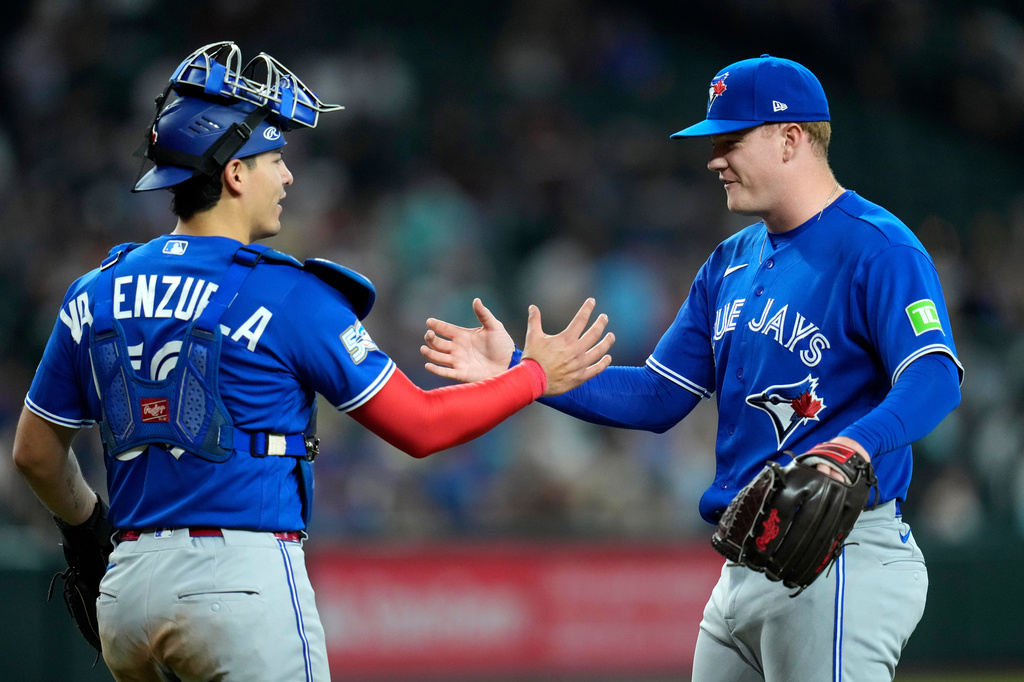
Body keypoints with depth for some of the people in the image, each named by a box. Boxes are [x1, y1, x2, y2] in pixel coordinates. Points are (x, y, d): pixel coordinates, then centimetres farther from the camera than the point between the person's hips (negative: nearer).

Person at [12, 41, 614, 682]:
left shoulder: (95, 294, 9)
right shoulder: (285, 294, -7)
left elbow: (38, 453, 19)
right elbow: (419, 426, -1)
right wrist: (538, 376, 12)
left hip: (126, 586, 6)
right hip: (245, 577, -6)